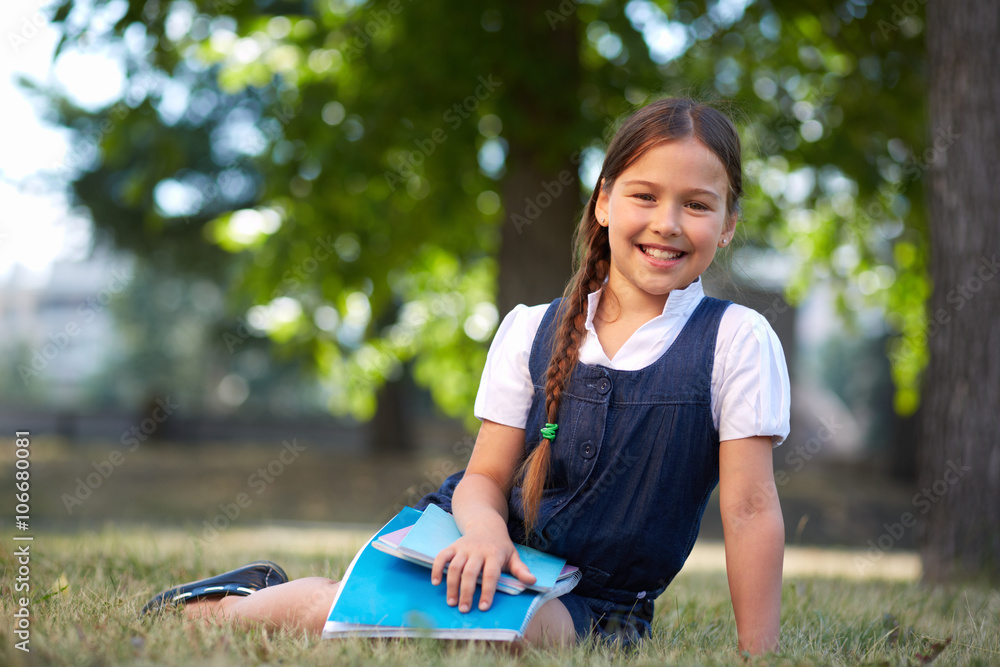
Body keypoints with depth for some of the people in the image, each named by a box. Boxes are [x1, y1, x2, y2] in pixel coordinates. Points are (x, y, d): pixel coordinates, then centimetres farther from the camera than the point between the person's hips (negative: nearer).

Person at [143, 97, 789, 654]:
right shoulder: (531, 332, 1)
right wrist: (485, 526, -24)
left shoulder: (738, 341, -8)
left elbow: (751, 510, -9)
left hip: (596, 607, -2)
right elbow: (486, 476, 0)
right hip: (502, 551, 2)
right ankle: (254, 599, 10)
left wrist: (757, 653, -15)